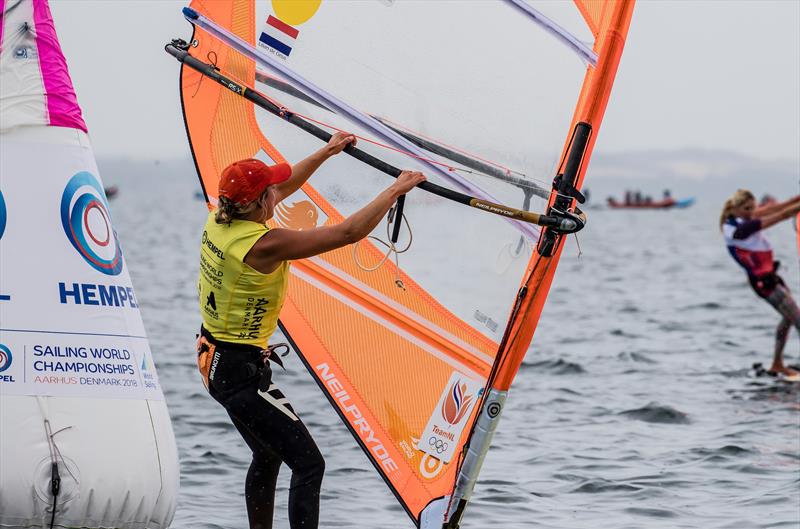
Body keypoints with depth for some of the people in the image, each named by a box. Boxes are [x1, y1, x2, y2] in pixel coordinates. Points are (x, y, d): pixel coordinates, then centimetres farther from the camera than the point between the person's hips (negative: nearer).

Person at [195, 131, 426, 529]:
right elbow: (347, 233, -24)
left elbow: (284, 187, 18)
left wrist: (327, 152, 23)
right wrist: (397, 189, -13)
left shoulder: (218, 221, -1)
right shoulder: (264, 245, -26)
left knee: (267, 456, 23)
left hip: (214, 362, 10)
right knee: (309, 465, -8)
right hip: (242, 372, -10)